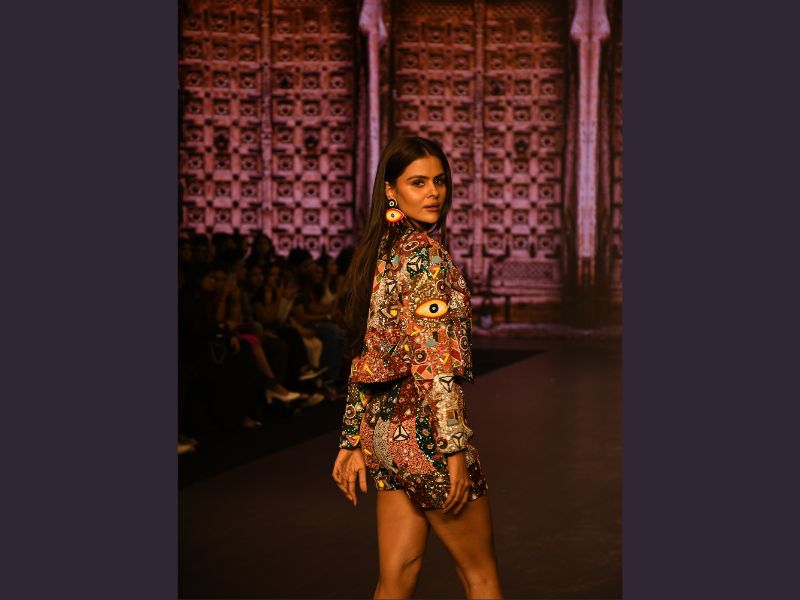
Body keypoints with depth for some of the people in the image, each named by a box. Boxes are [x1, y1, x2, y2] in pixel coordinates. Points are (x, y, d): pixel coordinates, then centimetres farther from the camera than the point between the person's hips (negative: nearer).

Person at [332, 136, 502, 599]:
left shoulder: (380, 254, 12)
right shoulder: (426, 253, -14)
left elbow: (365, 359, 14)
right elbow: (436, 362, -20)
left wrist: (353, 441, 16)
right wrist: (455, 450, -19)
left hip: (385, 430, 8)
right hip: (424, 430, -8)